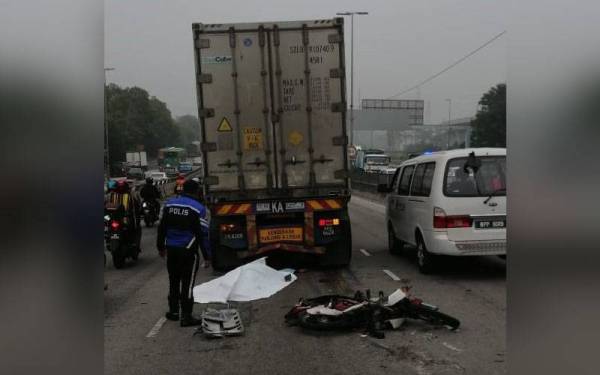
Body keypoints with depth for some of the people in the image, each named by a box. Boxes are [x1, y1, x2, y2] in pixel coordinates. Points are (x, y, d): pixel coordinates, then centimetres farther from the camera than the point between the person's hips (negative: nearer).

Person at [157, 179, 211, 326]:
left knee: (173, 281, 18)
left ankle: (173, 311, 28)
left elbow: (162, 227, 11)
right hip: (188, 250, -5)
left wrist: (161, 246, 21)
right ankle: (186, 316, -1)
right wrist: (208, 253, -5)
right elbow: (203, 233, -11)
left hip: (171, 249, 5)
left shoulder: (169, 204, 5)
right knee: (187, 283, -1)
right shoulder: (198, 208, -11)